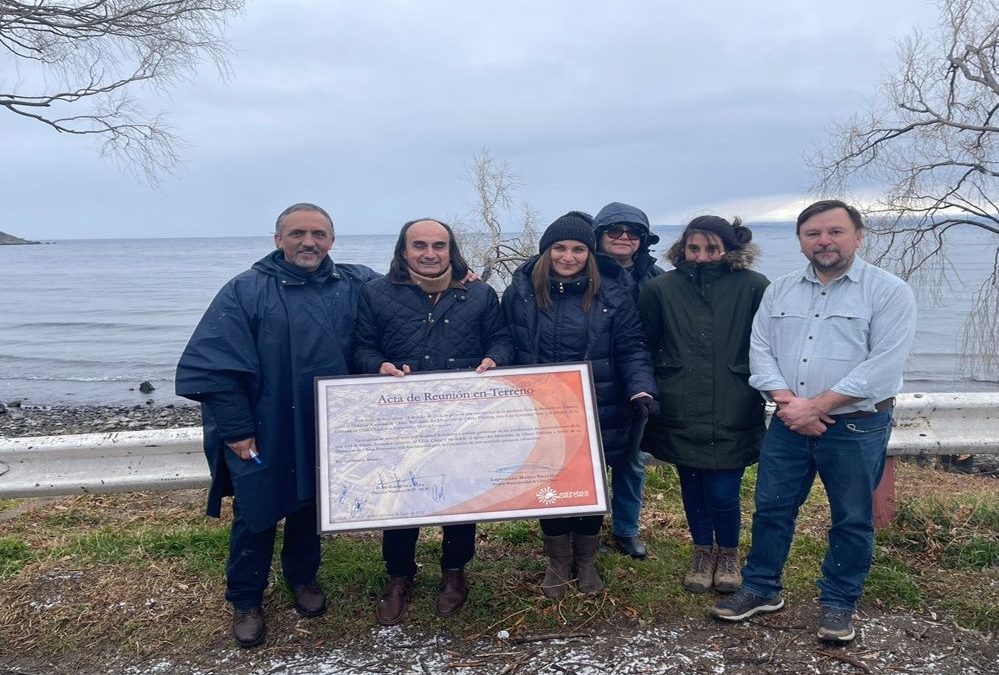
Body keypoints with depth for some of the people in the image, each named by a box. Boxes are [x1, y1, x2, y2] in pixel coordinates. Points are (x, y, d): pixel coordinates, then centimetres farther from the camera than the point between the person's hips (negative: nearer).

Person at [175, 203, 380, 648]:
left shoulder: (355, 286, 0)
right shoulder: (245, 291, -10)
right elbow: (211, 365, -13)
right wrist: (236, 428, -15)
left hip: (327, 433, 3)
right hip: (263, 435, -3)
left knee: (310, 509, 19)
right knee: (256, 517, 9)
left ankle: (303, 578, 43)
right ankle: (245, 601, 30)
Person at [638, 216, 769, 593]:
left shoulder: (753, 288, -4)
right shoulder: (661, 289, -1)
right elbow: (644, 347, 5)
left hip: (732, 414, -2)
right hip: (681, 413, 2)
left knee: (723, 493, 0)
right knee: (692, 487, 14)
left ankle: (728, 554, 30)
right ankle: (703, 553, 38)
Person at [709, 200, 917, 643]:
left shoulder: (889, 292, -7)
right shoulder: (780, 291, 8)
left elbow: (883, 366, -16)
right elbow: (760, 349, 3)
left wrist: (815, 406, -17)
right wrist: (787, 402, -14)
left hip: (857, 428, -4)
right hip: (788, 424, 4)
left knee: (852, 520, 9)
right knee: (770, 508, 11)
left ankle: (838, 603, 26)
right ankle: (761, 588, 28)